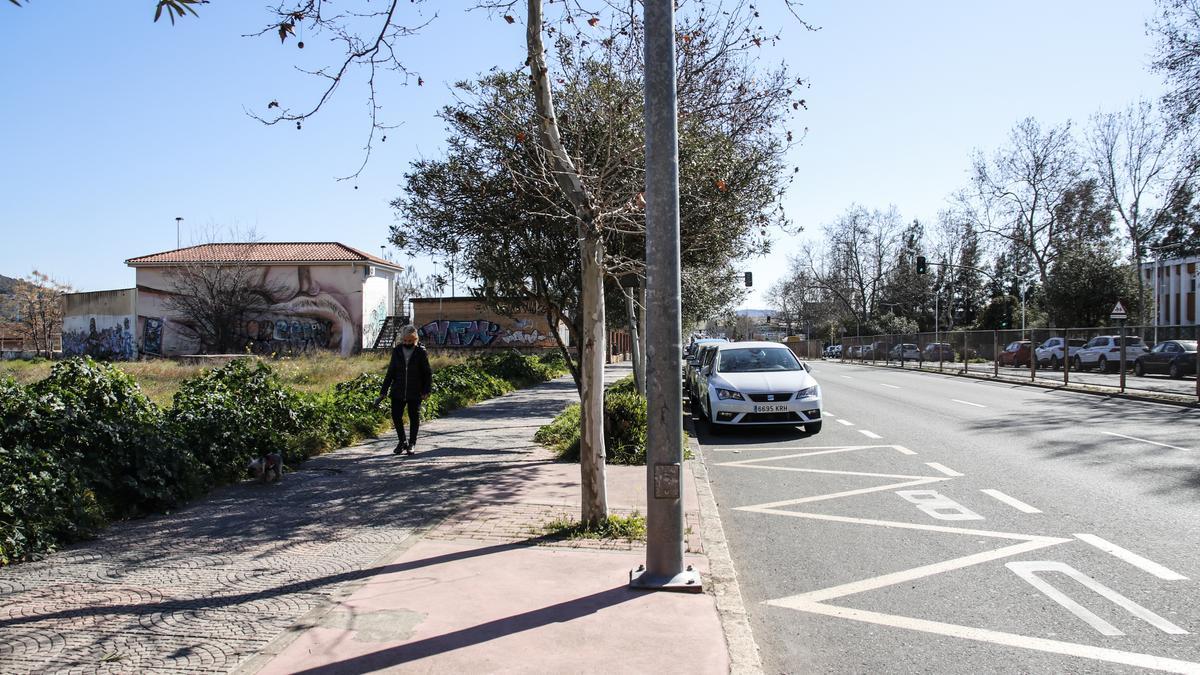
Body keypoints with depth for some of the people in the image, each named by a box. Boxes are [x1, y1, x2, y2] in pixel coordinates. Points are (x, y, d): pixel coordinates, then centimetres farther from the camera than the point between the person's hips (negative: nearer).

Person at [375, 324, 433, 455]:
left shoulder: (421, 352, -5)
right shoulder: (397, 351, 2)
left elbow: (428, 373, -2)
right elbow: (390, 372, 7)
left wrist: (426, 390, -12)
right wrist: (383, 392, 3)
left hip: (415, 393, -2)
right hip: (398, 392, 3)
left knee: (414, 418, 4)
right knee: (396, 416, 1)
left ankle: (412, 444, 20)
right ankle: (402, 441, 22)